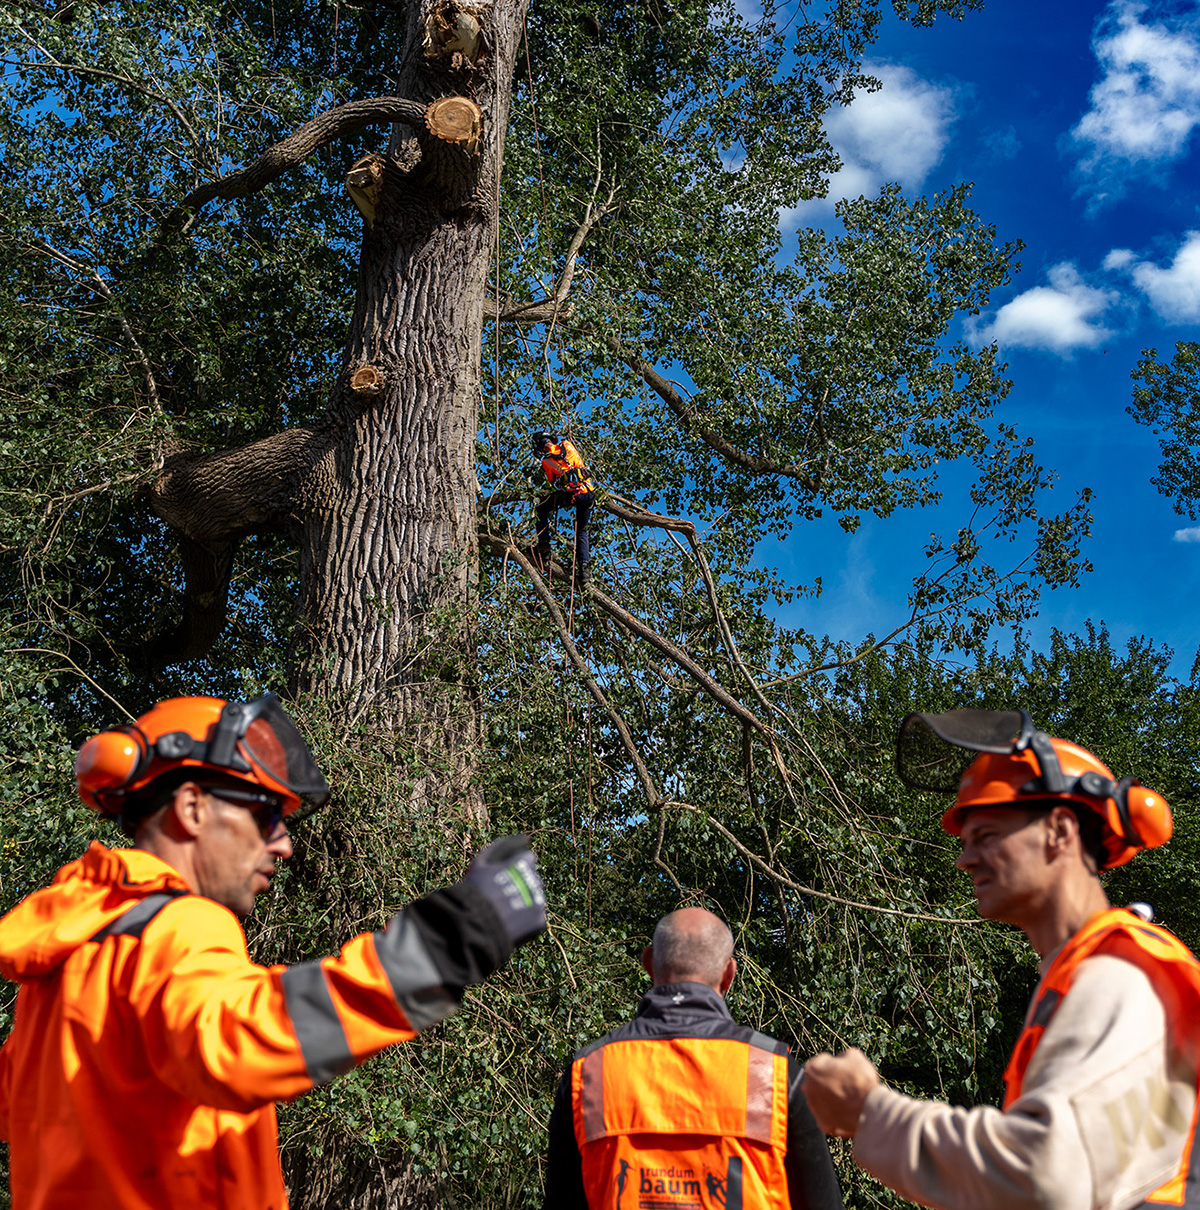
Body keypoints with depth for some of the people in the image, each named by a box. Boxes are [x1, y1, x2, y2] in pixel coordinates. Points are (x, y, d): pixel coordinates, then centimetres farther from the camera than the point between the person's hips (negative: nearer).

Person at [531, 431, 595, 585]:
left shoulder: (546, 461, 5)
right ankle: (583, 568, 7)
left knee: (542, 510, 20)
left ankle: (544, 548, 10)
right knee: (581, 531, 20)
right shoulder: (567, 445, 13)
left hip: (571, 492, -4)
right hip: (590, 493, 4)